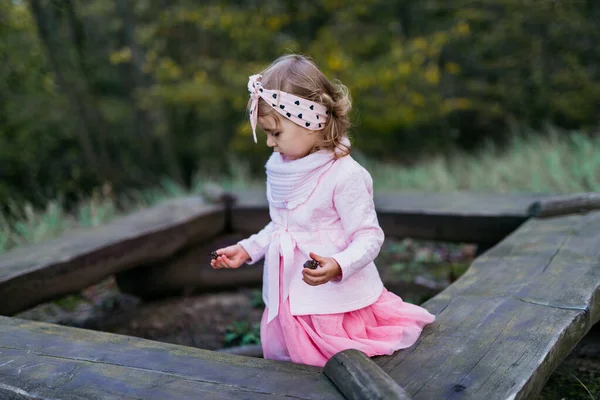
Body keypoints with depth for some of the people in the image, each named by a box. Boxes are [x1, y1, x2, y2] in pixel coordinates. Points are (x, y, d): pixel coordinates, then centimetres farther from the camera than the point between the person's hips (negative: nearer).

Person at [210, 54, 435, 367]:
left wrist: (338, 266, -36)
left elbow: (369, 237, -20)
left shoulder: (345, 174, -21)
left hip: (332, 303, -7)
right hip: (287, 301, 8)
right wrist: (247, 249, 14)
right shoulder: (281, 169, 4)